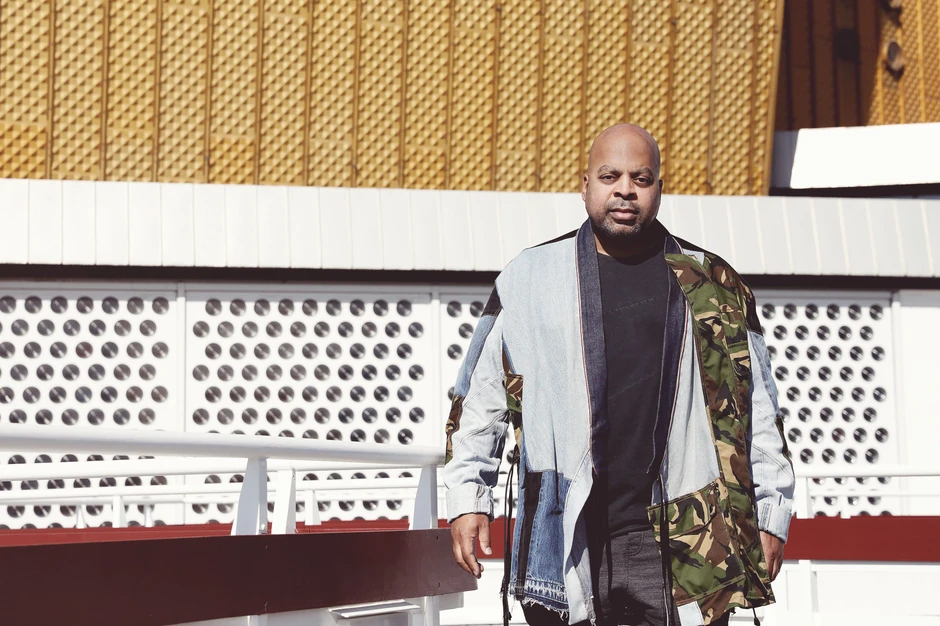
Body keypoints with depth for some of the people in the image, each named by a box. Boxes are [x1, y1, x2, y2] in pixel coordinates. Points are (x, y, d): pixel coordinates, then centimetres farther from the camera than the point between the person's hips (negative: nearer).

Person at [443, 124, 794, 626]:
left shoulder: (714, 287, 12)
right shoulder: (529, 279, 11)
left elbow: (758, 412, 15)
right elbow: (478, 397, 15)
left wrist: (770, 514, 11)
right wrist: (466, 499, 8)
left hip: (681, 540, 0)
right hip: (563, 537, 0)